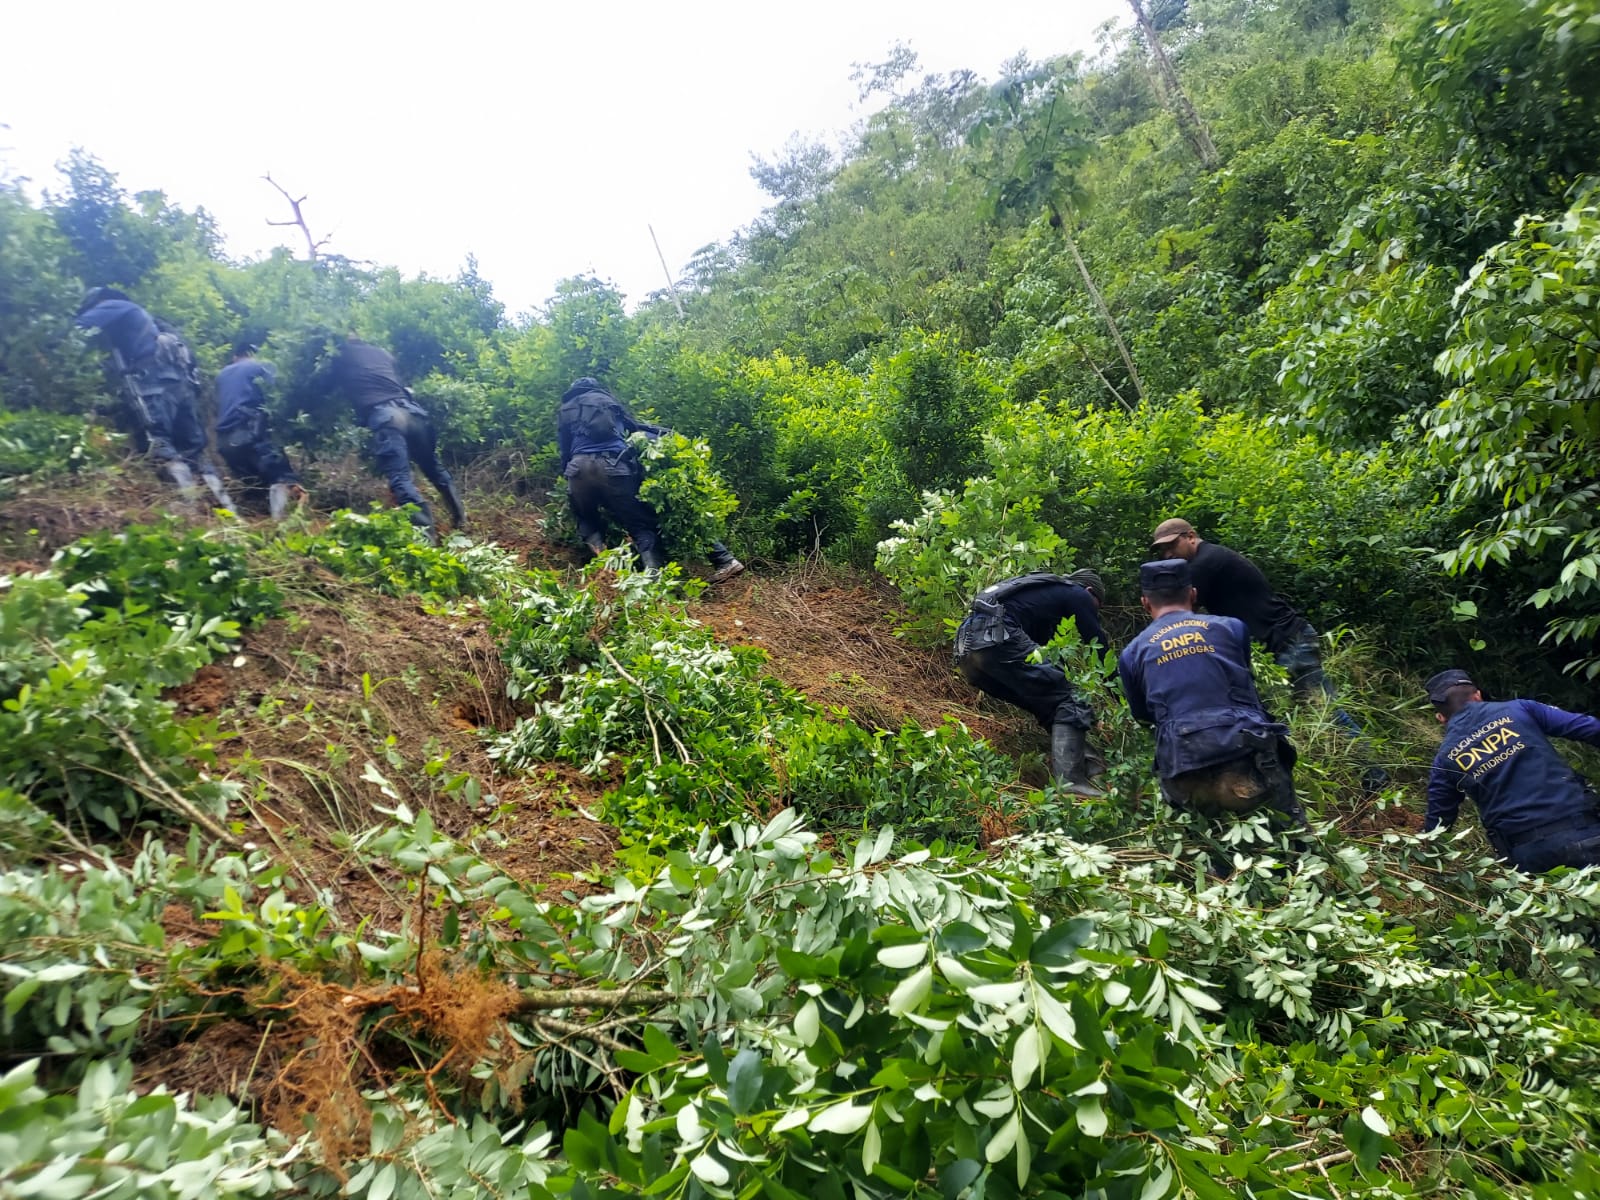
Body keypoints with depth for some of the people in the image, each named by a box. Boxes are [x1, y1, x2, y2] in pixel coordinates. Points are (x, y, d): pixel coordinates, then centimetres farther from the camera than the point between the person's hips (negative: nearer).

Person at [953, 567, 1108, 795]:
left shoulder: (1047, 590, 38)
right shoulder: (1077, 595, 16)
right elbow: (1100, 646, 11)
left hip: (966, 647, 9)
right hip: (997, 637, -9)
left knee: (1046, 704, 20)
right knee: (1070, 703, -5)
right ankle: (1070, 781, -18)